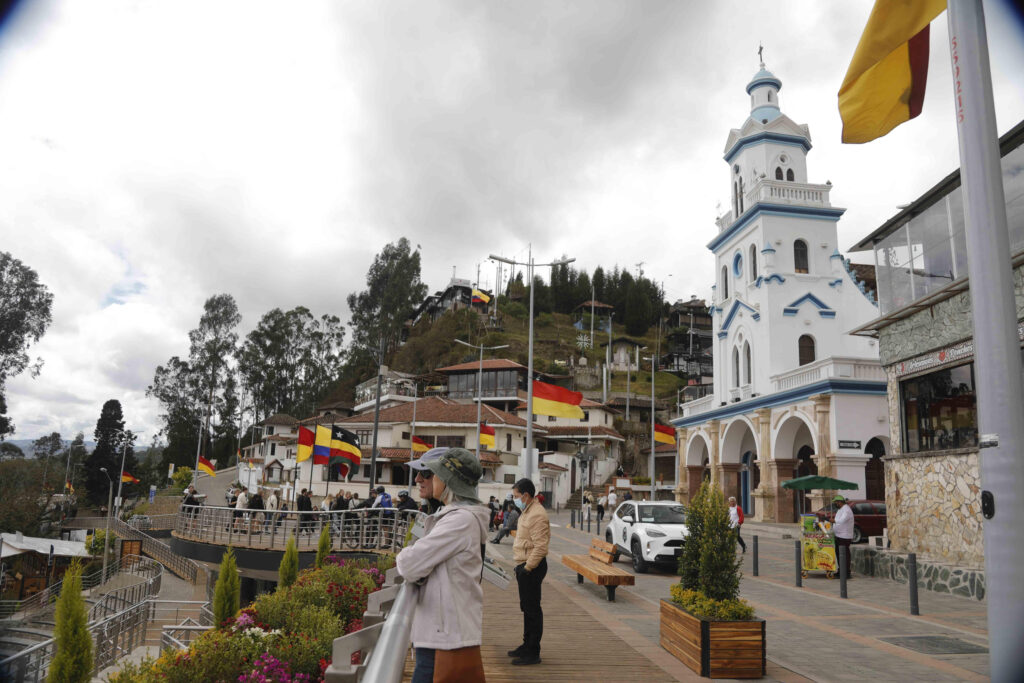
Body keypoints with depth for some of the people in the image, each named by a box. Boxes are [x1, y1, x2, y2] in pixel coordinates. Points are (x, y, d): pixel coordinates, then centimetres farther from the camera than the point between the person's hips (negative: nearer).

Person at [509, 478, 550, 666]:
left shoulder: (537, 515, -19)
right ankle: (527, 646, 30)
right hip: (525, 565, 11)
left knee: (532, 609, -3)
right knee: (527, 607, 18)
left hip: (531, 568, -11)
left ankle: (533, 653, 4)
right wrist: (522, 566, 17)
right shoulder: (528, 512, 15)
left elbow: (540, 547, -25)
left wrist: (527, 568, -22)